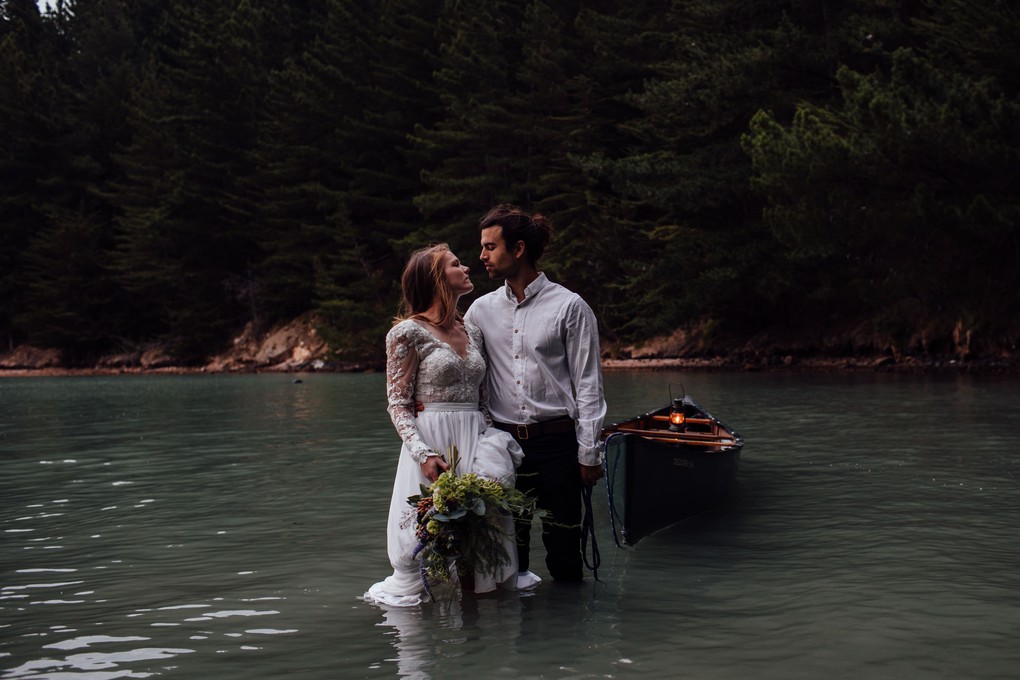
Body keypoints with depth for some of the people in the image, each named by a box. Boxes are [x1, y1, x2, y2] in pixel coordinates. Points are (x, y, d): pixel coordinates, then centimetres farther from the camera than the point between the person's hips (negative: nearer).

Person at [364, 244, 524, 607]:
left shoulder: (471, 331, 15)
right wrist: (424, 454, -19)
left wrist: (493, 441, 4)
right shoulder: (409, 332, -4)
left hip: (476, 443, 6)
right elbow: (398, 404, -7)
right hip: (432, 443, -6)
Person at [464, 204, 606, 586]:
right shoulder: (482, 310, 9)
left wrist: (588, 453, -6)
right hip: (504, 441, 3)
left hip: (557, 441, -3)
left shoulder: (569, 307, -2)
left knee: (563, 544, 1)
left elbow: (588, 385, -3)